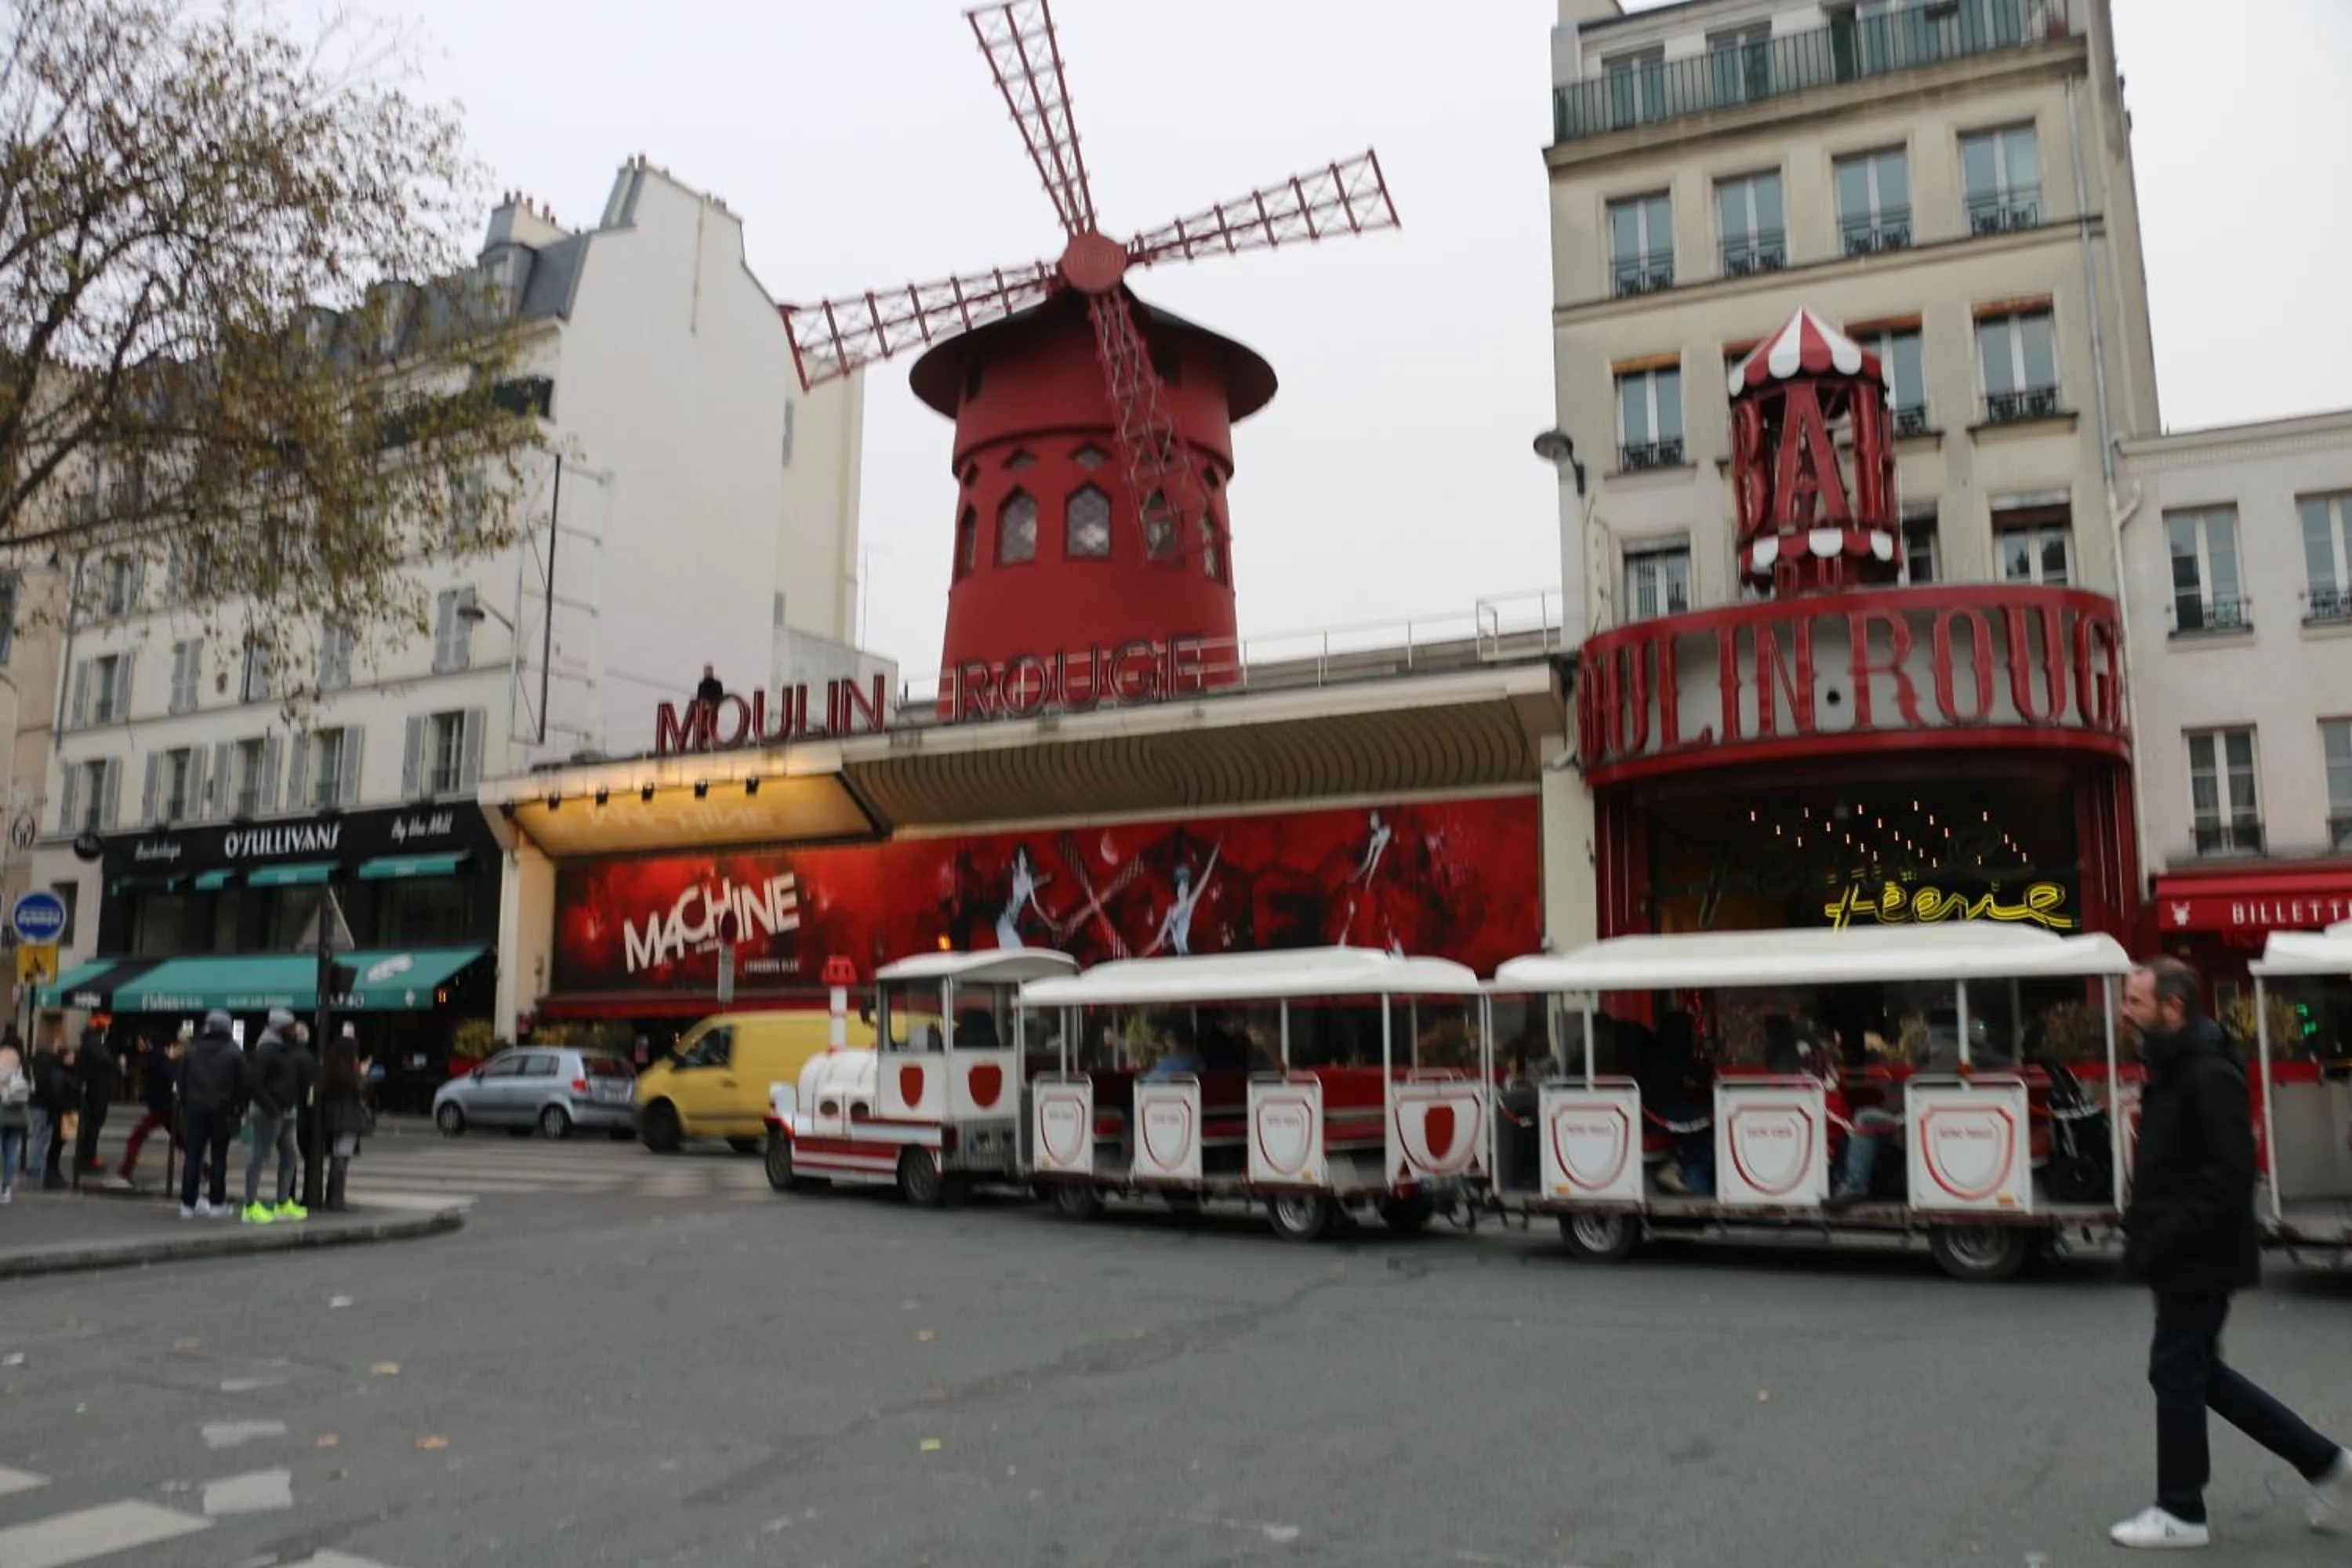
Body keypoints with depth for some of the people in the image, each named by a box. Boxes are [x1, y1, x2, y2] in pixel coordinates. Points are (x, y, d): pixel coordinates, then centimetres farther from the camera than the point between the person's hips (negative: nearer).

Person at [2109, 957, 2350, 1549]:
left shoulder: (2208, 1075, -20)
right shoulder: (2173, 1068, 11)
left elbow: (2229, 1177, -24)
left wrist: (2162, 1240, -23)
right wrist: (2144, 1231, 10)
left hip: (2200, 1259, -10)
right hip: (2185, 1257, 10)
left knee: (2176, 1372, 1)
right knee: (2198, 1371, 17)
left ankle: (2180, 1513, 14)